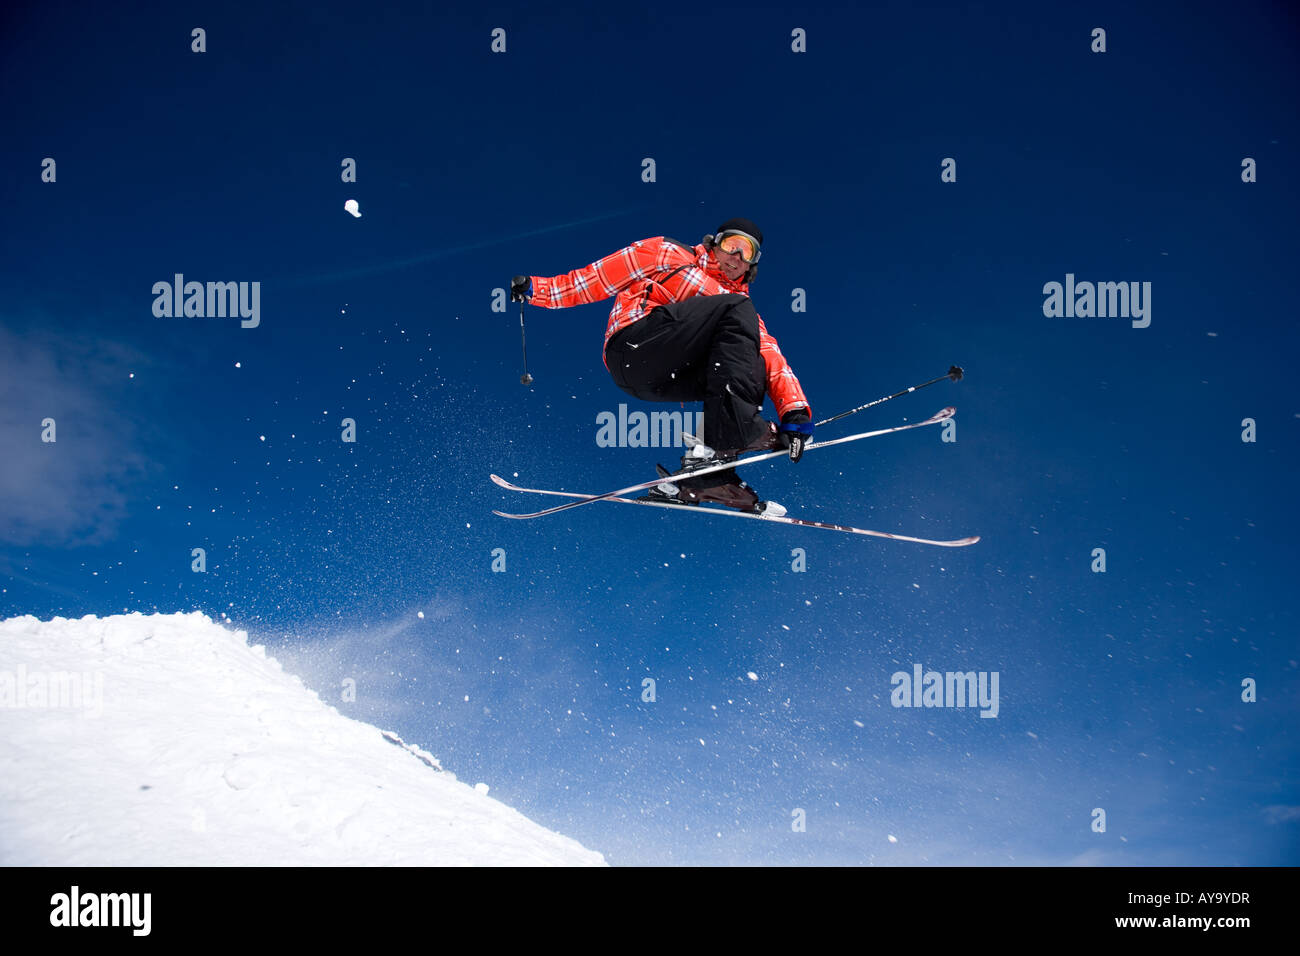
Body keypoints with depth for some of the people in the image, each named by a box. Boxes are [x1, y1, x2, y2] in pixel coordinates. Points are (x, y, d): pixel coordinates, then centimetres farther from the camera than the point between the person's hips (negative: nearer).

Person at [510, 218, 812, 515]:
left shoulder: (744, 313, 27)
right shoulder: (667, 254, 18)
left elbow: (771, 356, 12)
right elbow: (596, 279, 17)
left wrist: (795, 413, -3)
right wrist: (537, 288, 9)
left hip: (668, 379, 5)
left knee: (755, 370, -14)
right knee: (736, 307, -17)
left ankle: (702, 474, -18)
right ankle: (736, 431, -31)